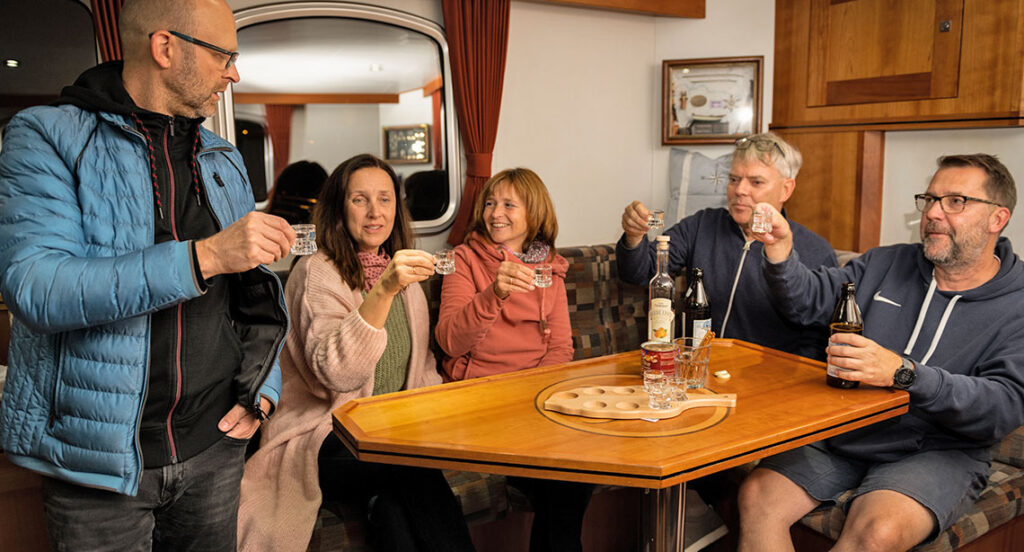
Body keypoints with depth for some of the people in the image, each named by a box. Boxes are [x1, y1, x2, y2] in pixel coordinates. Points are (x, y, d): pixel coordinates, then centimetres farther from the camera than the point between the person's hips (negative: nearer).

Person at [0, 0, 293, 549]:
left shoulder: (222, 159, 9)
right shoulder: (46, 137, -7)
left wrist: (263, 390, 0)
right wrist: (205, 256, -29)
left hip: (214, 444, 5)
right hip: (97, 458, -4)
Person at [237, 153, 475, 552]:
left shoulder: (403, 273, 12)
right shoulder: (317, 273, -8)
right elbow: (335, 373, -24)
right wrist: (383, 290, -33)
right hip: (324, 440, -5)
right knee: (413, 467, -31)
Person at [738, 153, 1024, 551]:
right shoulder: (886, 264, 11)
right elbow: (809, 300, 5)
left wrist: (902, 373, -30)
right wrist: (780, 251, -15)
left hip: (935, 452, -3)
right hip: (842, 436, 4)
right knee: (757, 496, -18)